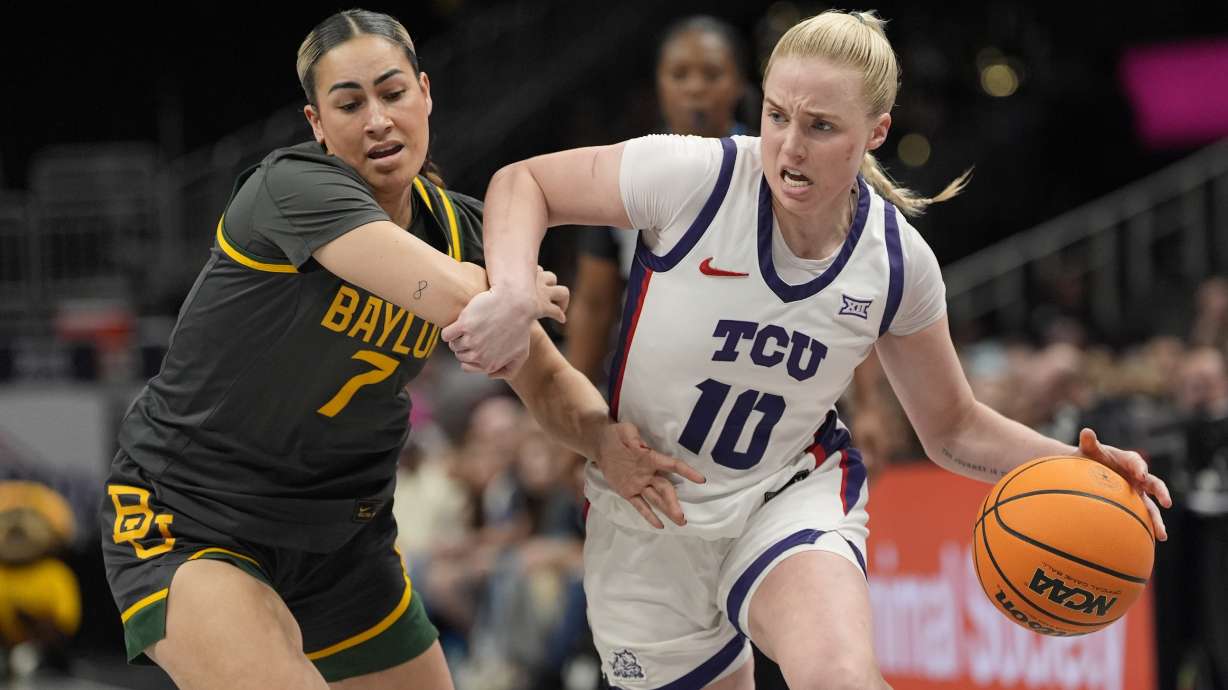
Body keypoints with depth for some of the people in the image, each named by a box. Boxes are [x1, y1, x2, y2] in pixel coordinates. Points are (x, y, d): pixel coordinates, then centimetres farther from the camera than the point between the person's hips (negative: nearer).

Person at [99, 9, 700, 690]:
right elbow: (455, 297, -35)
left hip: (344, 530, 8)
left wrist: (604, 435, -18)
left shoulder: (455, 226, 1)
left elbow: (546, 380, 5)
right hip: (187, 524, -8)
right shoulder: (293, 186, -23)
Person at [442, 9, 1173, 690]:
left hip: (794, 498, 0)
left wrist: (1070, 463, -16)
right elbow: (522, 183, -7)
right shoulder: (694, 177, -20)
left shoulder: (897, 260, -10)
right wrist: (514, 294, -28)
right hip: (647, 516, 0)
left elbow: (955, 430, 3)